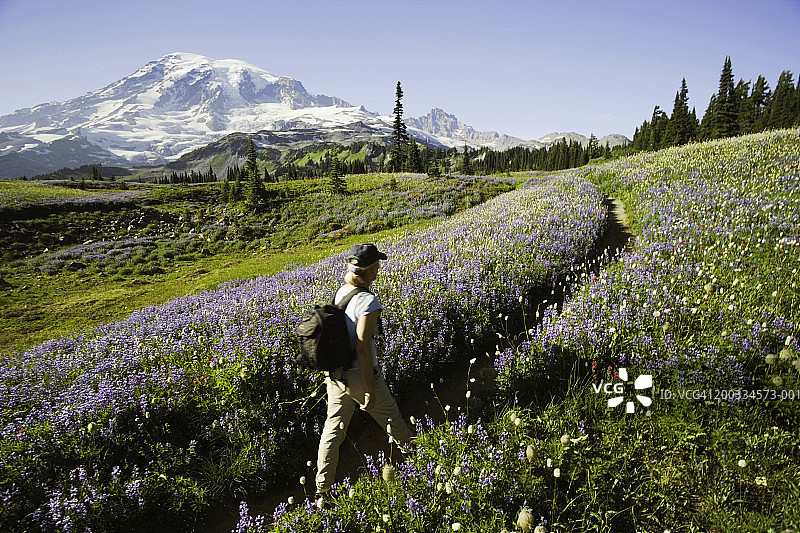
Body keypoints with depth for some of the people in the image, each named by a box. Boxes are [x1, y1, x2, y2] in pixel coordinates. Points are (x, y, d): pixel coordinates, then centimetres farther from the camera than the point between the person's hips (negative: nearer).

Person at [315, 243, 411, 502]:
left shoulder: (340, 292, 0)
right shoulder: (368, 302, -25)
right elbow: (362, 348, -26)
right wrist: (370, 389, -19)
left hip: (335, 374, 7)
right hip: (359, 374, -6)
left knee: (332, 430, 15)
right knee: (391, 418, 19)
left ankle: (322, 492, 22)